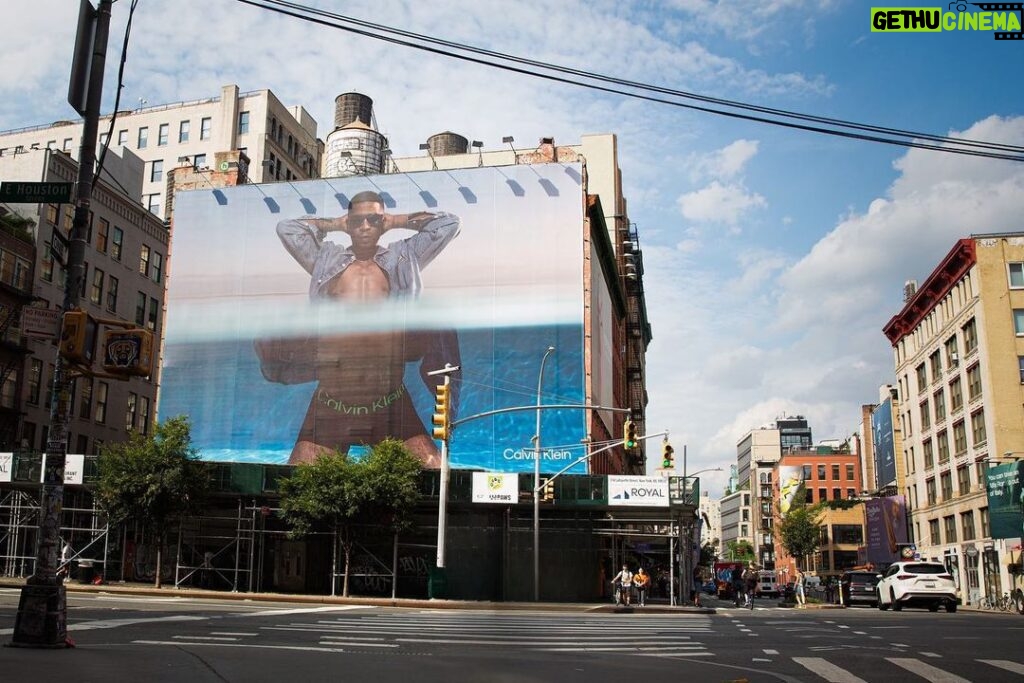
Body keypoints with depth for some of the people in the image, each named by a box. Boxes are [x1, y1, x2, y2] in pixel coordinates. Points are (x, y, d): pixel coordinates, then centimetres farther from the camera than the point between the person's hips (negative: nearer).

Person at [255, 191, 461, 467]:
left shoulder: (402, 258, 16)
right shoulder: (327, 258, 18)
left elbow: (448, 223, 15)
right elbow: (287, 228, 14)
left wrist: (397, 221, 21)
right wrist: (334, 224, 21)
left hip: (389, 399, 0)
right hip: (332, 400, 1)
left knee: (432, 469, -10)